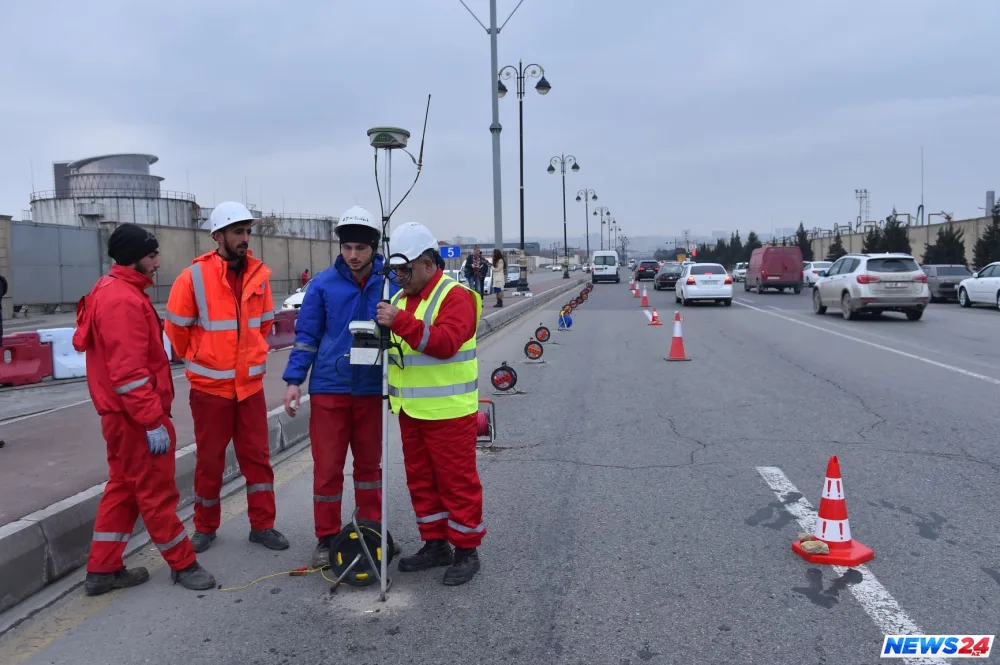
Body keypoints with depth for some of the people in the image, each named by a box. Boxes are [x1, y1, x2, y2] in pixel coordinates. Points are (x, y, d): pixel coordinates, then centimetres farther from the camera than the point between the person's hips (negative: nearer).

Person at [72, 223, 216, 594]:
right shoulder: (124, 300, -20)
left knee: (124, 487, 16)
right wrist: (153, 422, -24)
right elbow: (129, 371, -26)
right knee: (157, 490, 1)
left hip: (121, 413, 10)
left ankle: (103, 570, 24)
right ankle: (183, 564, 15)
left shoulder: (111, 292, 14)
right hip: (136, 415, -10)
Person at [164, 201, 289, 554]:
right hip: (210, 384, -3)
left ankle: (262, 525, 20)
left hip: (251, 383, 3)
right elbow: (176, 327, -3)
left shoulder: (259, 274, 1)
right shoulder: (194, 276, -12)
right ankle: (205, 527, 25)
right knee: (210, 459, 9)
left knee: (257, 455, 8)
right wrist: (199, 359, 10)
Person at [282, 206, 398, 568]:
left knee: (369, 462, 15)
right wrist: (294, 380, -5)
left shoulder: (392, 282, -5)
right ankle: (326, 538, 19)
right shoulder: (324, 284, -4)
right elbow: (307, 335, 0)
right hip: (329, 387, 0)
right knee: (327, 466, 5)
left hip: (372, 388, 1)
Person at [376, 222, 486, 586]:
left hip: (448, 411, -8)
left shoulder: (455, 296, -13)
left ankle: (466, 550, 13)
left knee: (457, 480, 1)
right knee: (421, 479, 15)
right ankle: (435, 544, 29)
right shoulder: (401, 299, 13)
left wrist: (401, 321, -31)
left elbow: (445, 342, -27)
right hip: (410, 410, 8)